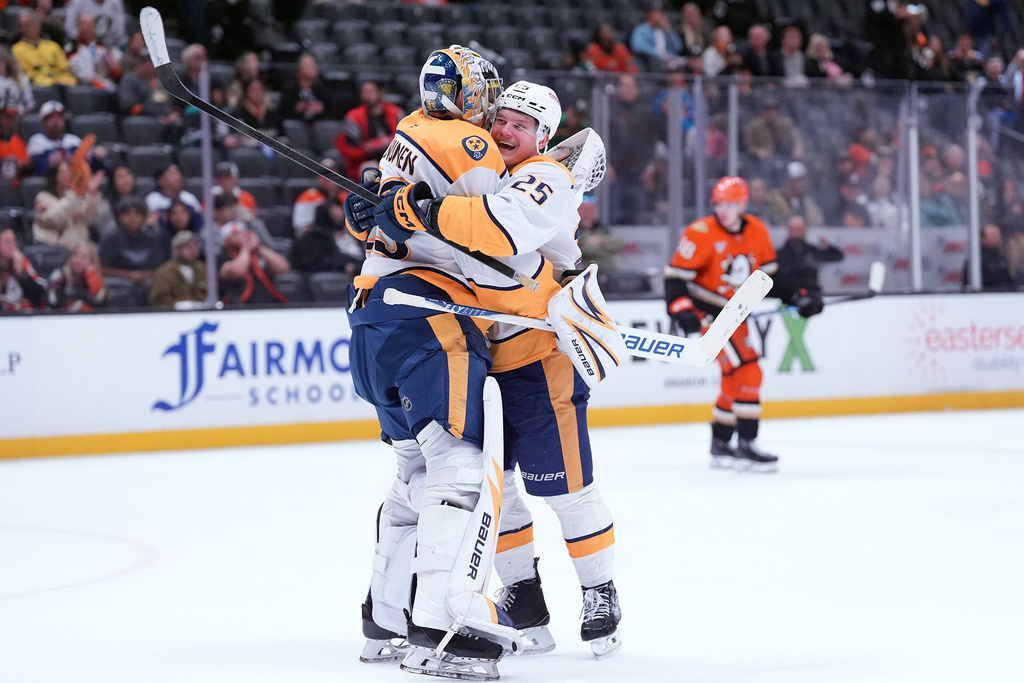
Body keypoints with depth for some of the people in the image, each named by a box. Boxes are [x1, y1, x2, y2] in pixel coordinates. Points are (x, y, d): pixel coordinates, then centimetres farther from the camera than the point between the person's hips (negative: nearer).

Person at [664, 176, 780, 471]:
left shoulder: (757, 232, 0)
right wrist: (680, 308, -29)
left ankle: (720, 446, 31)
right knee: (747, 372, -17)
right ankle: (746, 447, -15)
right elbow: (676, 274, -18)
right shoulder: (701, 233, -18)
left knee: (735, 380, 17)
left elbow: (768, 271, 13)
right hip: (705, 312, -8)